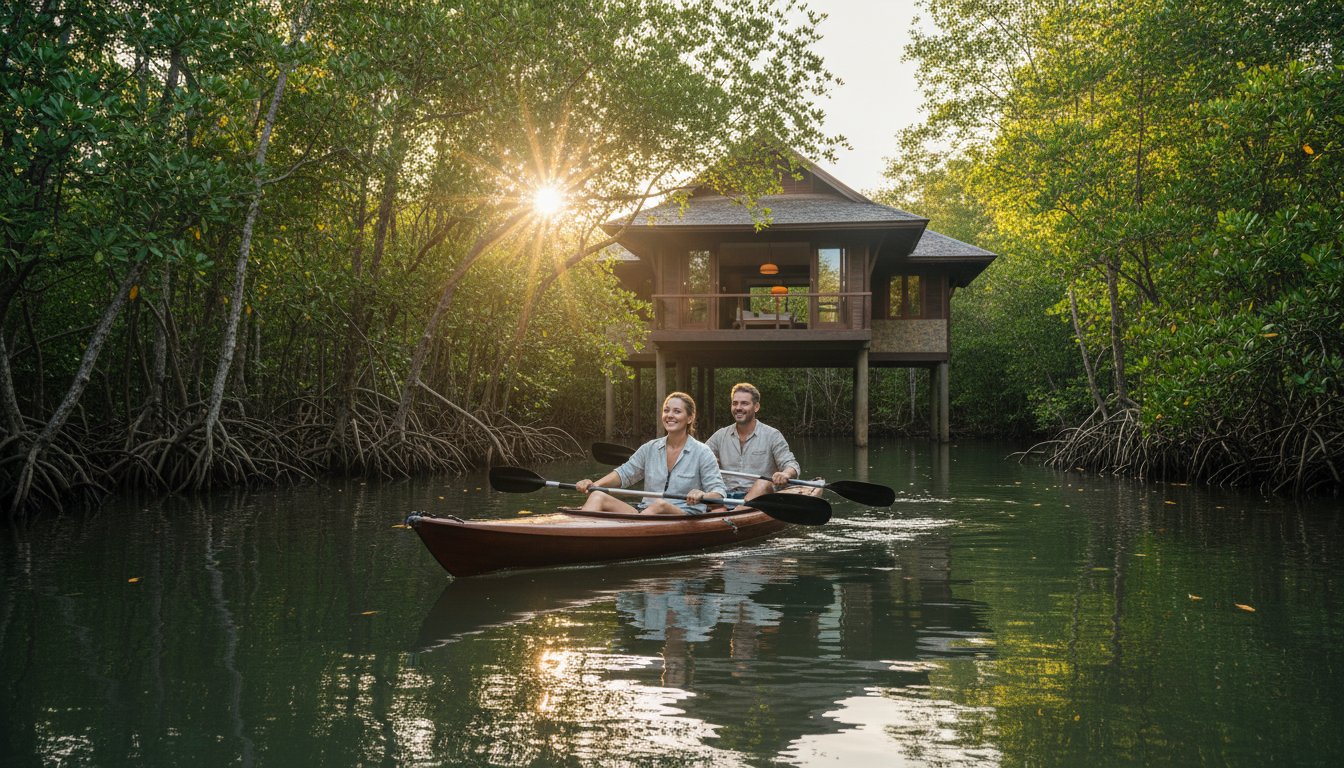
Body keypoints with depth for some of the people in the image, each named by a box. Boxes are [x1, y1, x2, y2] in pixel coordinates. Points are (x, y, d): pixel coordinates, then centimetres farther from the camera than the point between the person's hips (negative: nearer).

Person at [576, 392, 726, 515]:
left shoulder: (702, 453, 0)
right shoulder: (650, 448, 14)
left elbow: (719, 493, -4)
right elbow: (624, 473, 18)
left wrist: (702, 496, -28)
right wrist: (594, 485, 1)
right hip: (645, 514, 4)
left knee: (659, 504, -38)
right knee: (597, 496, -17)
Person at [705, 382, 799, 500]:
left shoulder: (772, 435, 6)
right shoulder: (720, 435, 16)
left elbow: (791, 464, -1)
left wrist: (786, 474, -26)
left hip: (759, 496, -2)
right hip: (726, 495, 2)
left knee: (764, 483, -35)